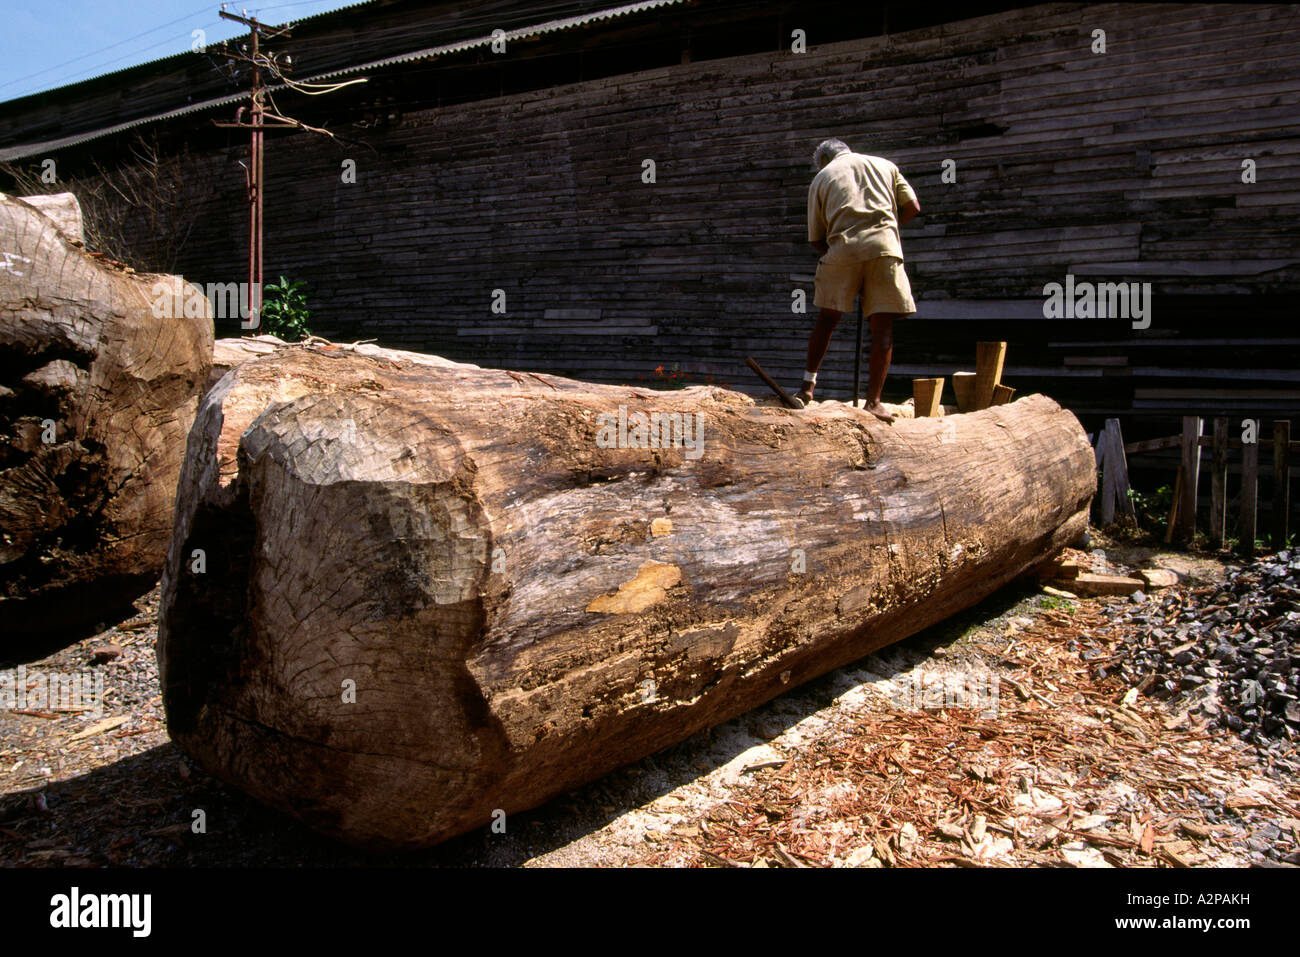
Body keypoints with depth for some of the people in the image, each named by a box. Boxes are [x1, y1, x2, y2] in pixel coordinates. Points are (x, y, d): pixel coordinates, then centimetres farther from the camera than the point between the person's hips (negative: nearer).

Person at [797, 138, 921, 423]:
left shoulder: (821, 178, 18)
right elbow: (912, 207, 15)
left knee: (827, 319, 14)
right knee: (883, 327, 1)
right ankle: (873, 401, -2)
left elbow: (815, 238, 13)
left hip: (842, 247, 0)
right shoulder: (884, 165, 23)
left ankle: (807, 387, 13)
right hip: (884, 247, 0)